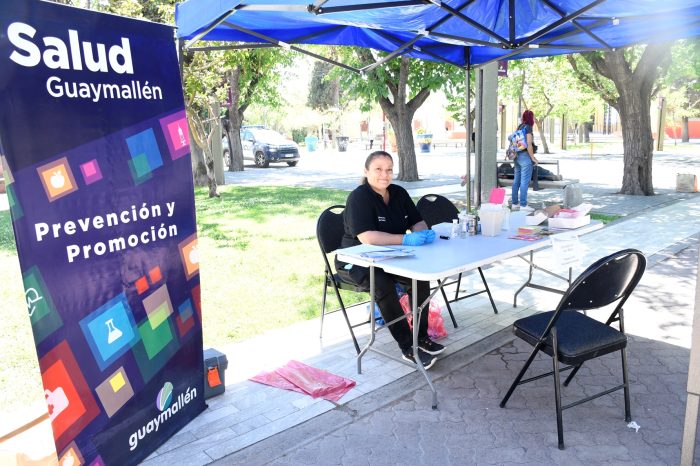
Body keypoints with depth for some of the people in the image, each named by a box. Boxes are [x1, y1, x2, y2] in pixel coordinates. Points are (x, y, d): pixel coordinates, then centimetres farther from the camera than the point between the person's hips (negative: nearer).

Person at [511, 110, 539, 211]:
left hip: (517, 156, 9)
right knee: (524, 182, -5)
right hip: (525, 157, -8)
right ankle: (523, 205, -4)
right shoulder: (528, 128, -12)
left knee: (516, 181, 11)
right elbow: (529, 145, -18)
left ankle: (514, 203, 17)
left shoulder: (519, 127, 12)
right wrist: (533, 158, -11)